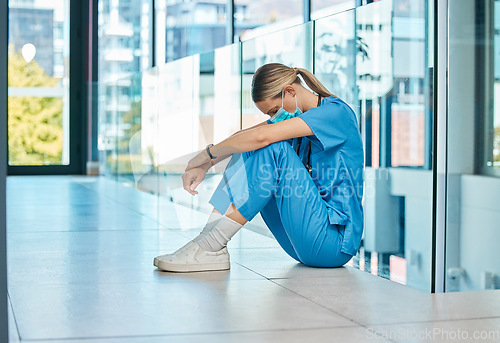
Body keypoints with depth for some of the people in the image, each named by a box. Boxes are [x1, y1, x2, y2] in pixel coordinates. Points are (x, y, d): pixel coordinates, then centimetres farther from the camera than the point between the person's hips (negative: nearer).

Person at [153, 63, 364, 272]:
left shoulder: (336, 112, -13)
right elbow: (241, 138, 6)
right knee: (247, 150, -1)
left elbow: (262, 136, -23)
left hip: (335, 241, -8)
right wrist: (204, 164, -10)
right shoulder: (296, 115, 13)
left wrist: (207, 154, -14)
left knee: (274, 148, -22)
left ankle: (211, 246, -23)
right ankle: (210, 235, -14)